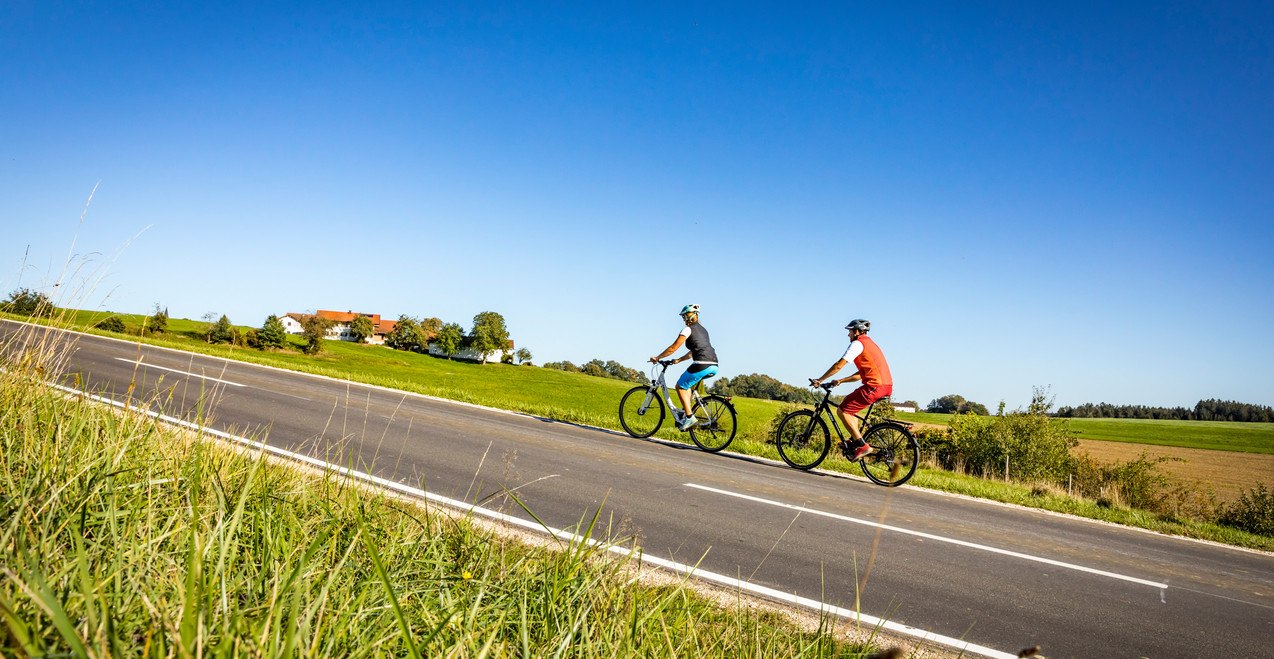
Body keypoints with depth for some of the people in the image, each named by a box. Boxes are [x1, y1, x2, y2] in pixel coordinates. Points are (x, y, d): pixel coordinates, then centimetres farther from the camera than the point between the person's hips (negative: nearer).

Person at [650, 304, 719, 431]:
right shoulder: (702, 329, 26)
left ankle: (689, 418, -3)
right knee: (686, 383, 27)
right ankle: (686, 412, 19)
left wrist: (657, 358, 13)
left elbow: (673, 348, 2)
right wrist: (678, 360, 35)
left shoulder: (688, 329, 1)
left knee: (680, 387, 7)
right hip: (714, 366, 8)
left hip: (702, 365, -8)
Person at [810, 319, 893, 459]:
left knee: (842, 410, -3)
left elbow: (838, 365, -9)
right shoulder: (870, 343, 26)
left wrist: (819, 380, 0)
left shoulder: (858, 344, -4)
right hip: (886, 386, 10)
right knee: (848, 401, 24)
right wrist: (840, 381, 24)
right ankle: (855, 441, 19)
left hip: (875, 387, -10)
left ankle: (862, 446, -7)